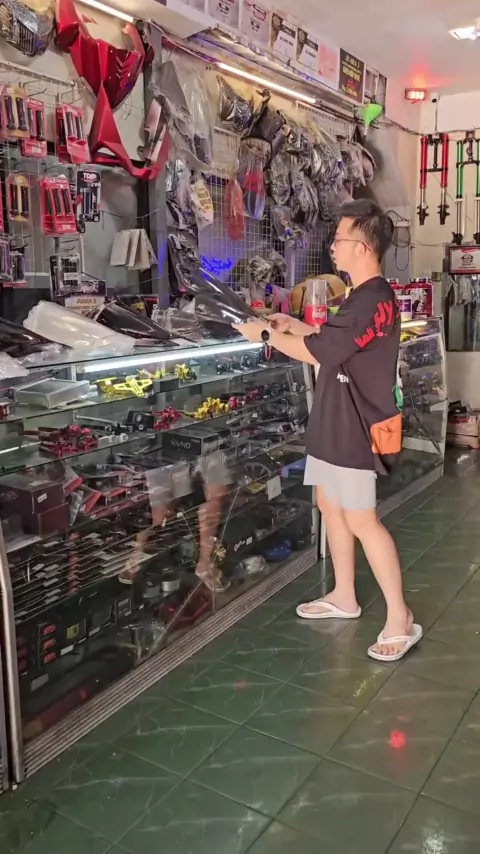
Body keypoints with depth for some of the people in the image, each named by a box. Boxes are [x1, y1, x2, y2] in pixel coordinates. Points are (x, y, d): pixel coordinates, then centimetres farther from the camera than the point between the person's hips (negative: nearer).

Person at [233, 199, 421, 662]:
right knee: (330, 506, 17)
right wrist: (294, 326, 11)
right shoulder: (363, 296, 13)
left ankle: (400, 620, 6)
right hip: (333, 423, 11)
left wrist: (265, 334, -9)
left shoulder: (373, 301, -21)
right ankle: (344, 597, 31)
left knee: (361, 521, -6)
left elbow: (318, 351, -21)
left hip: (354, 429, -11)